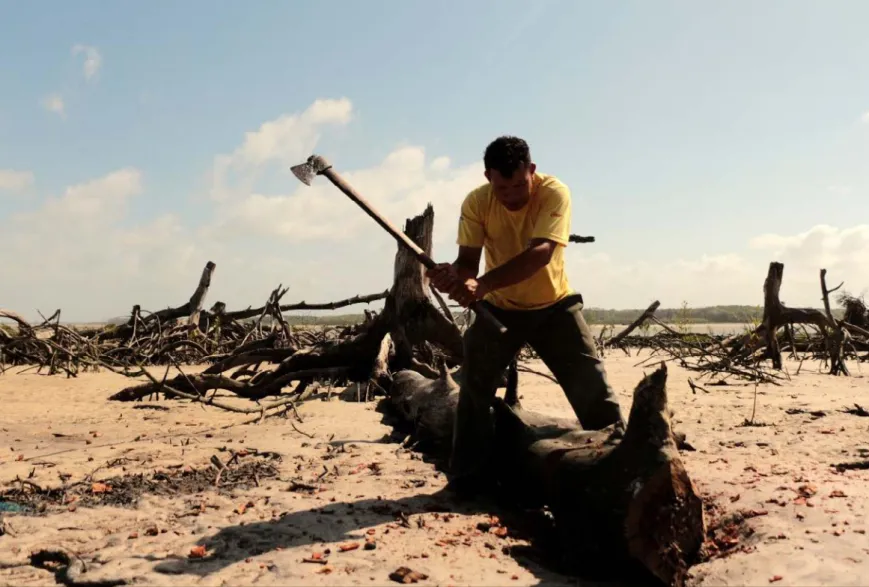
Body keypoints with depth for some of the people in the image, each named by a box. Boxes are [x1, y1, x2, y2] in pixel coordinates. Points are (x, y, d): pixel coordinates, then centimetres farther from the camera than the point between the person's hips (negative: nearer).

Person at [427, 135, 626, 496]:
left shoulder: (554, 193, -25)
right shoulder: (476, 203, -17)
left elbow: (540, 253, -39)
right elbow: (469, 259, -21)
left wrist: (482, 284, -51)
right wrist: (453, 275, -47)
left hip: (554, 305, -1)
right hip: (500, 309, 2)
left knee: (591, 384, -5)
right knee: (474, 389, -1)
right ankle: (466, 478, 11)